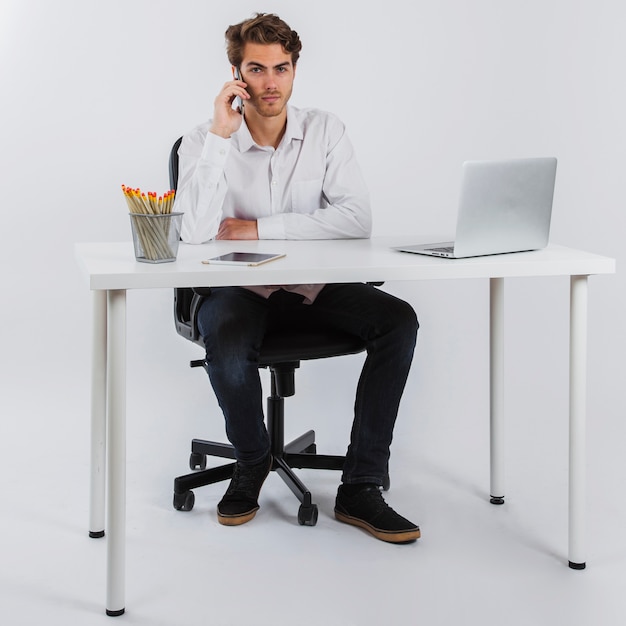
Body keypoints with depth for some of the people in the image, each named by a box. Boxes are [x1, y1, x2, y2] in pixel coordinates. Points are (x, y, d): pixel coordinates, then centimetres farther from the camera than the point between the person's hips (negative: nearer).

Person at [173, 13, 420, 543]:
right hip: (238, 288, -2)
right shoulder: (205, 143, -6)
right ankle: (251, 463, -2)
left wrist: (260, 229, -17)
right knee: (227, 344, -35)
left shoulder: (325, 131, 0)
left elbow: (357, 219, -14)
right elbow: (195, 232, -23)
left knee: (398, 319, -22)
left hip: (315, 286, 3)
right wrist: (220, 135, -23)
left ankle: (360, 488, -15)